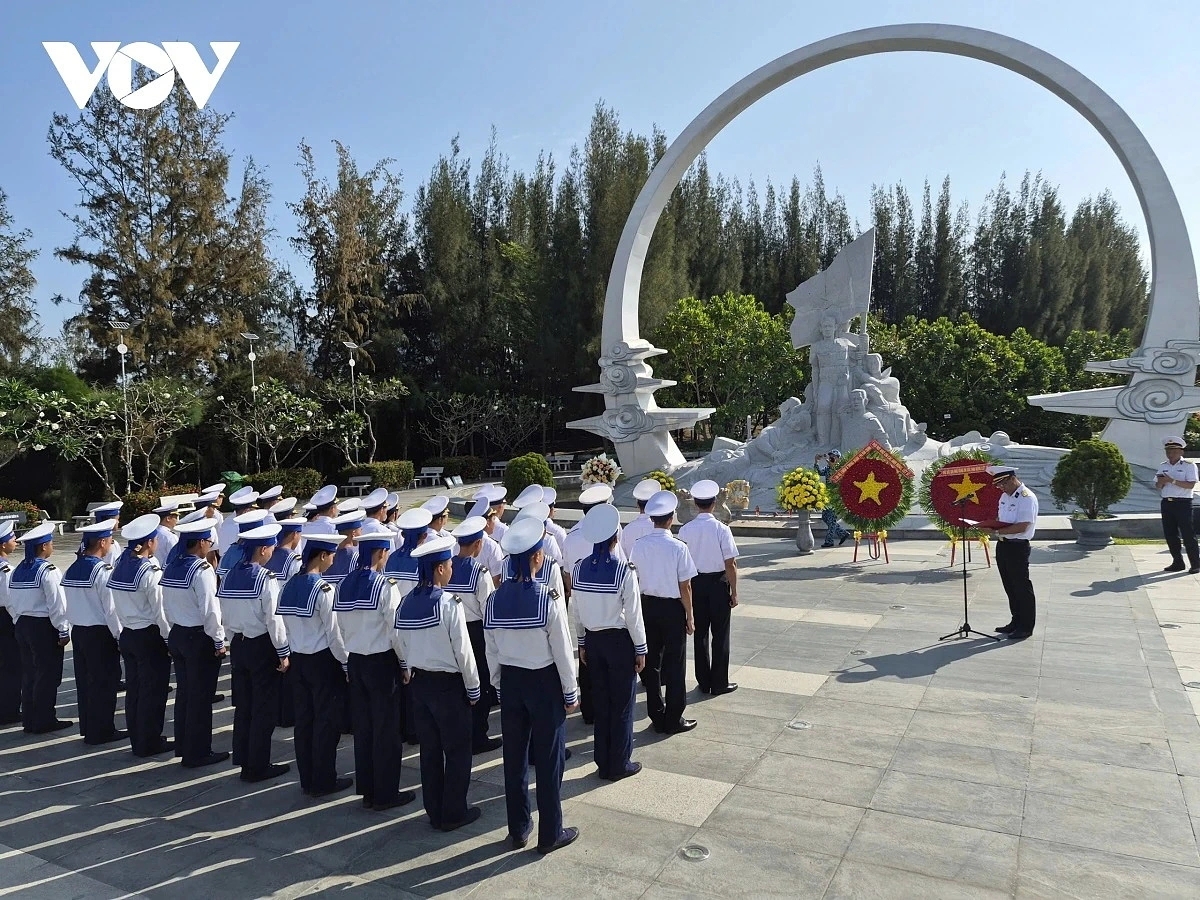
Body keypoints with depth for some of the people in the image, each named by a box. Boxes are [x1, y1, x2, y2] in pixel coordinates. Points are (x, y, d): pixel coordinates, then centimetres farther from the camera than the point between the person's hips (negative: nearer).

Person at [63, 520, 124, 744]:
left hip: (78, 631, 8)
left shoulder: (71, 569, 6)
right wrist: (119, 634, -9)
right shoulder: (102, 570, -18)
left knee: (84, 681, 15)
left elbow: (69, 604, 9)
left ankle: (87, 727, 26)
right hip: (100, 633, -8)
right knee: (104, 682, 2)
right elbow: (111, 608, -17)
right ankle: (102, 731, 8)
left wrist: (74, 625, 17)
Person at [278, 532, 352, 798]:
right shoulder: (323, 589, -19)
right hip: (323, 660, -7)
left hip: (297, 659, 7)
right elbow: (334, 632, -17)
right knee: (326, 721, 4)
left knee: (303, 719, 14)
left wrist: (294, 649, 17)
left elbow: (286, 625, 8)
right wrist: (346, 663, -7)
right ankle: (323, 781, 13)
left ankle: (307, 779, 24)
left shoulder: (289, 585, 3)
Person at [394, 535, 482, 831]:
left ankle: (434, 812, 27)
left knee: (429, 749, 16)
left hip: (418, 682, 6)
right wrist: (473, 688, -7)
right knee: (457, 750, 9)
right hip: (448, 684, -6)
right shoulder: (448, 603, -20)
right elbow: (463, 650, -17)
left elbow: (400, 644, 7)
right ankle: (453, 814, 17)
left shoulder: (406, 602, -1)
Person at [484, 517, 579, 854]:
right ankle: (550, 834, 20)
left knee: (514, 756, 16)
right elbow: (563, 653, -14)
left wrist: (499, 687, 15)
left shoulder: (495, 600, -7)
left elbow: (491, 652, 2)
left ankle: (518, 829, 30)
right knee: (549, 759, 9)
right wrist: (570, 693, -1)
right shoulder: (547, 601, -21)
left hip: (510, 682, 5)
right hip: (544, 684, -4)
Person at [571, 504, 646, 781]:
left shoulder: (580, 568, -5)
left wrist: (582, 643, 15)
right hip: (620, 641, -5)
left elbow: (577, 611, 3)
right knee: (622, 704, 9)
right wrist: (641, 649, -3)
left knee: (600, 702, 16)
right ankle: (620, 765, 19)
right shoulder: (624, 571, -19)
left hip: (593, 640, 5)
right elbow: (633, 615, -15)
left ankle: (603, 763, 26)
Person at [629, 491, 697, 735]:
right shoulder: (678, 547, -17)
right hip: (672, 608, -4)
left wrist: (639, 610, 14)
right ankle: (674, 720, 16)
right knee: (675, 665, 8)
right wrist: (689, 615, -2)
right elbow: (684, 587, -13)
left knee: (651, 662, 14)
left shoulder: (639, 546, -5)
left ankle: (657, 717, 23)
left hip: (647, 606, 4)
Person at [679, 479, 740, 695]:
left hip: (695, 583, 3)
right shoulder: (721, 529, -15)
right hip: (718, 583, -3)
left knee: (700, 633, 13)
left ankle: (703, 682, 21)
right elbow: (730, 564, -13)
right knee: (720, 634, 9)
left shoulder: (685, 530, -7)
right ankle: (719, 683, 16)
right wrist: (734, 592, -3)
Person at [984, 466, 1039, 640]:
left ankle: (1026, 627, 13)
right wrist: (991, 524, 0)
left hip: (1017, 547, -9)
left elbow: (1022, 527, -24)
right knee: (1009, 587, 17)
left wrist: (997, 531, -24)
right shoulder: (1005, 496, 12)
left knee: (1022, 587, 2)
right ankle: (1016, 622, 29)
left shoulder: (1027, 498, -16)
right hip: (1003, 545, 9)